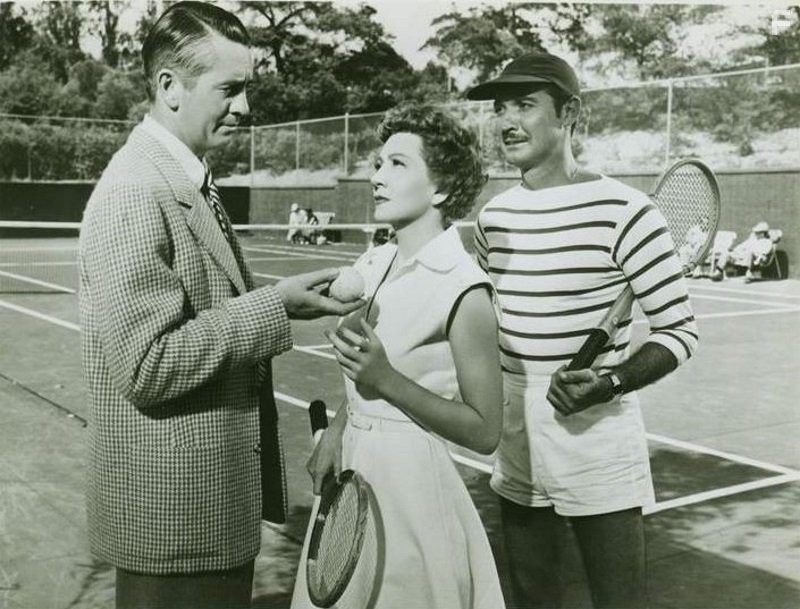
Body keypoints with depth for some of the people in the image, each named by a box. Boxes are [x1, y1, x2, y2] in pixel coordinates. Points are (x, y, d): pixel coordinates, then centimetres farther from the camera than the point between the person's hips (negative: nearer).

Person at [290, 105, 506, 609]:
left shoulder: (463, 290, -17)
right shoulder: (370, 267, 4)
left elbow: (484, 431, -16)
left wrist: (388, 381, -22)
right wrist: (336, 433, 1)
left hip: (411, 485, -7)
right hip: (350, 476, 7)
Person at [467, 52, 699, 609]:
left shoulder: (622, 211, -14)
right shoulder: (493, 216, 5)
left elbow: (680, 330, -12)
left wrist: (612, 383, -25)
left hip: (597, 444, -6)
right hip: (516, 444, 6)